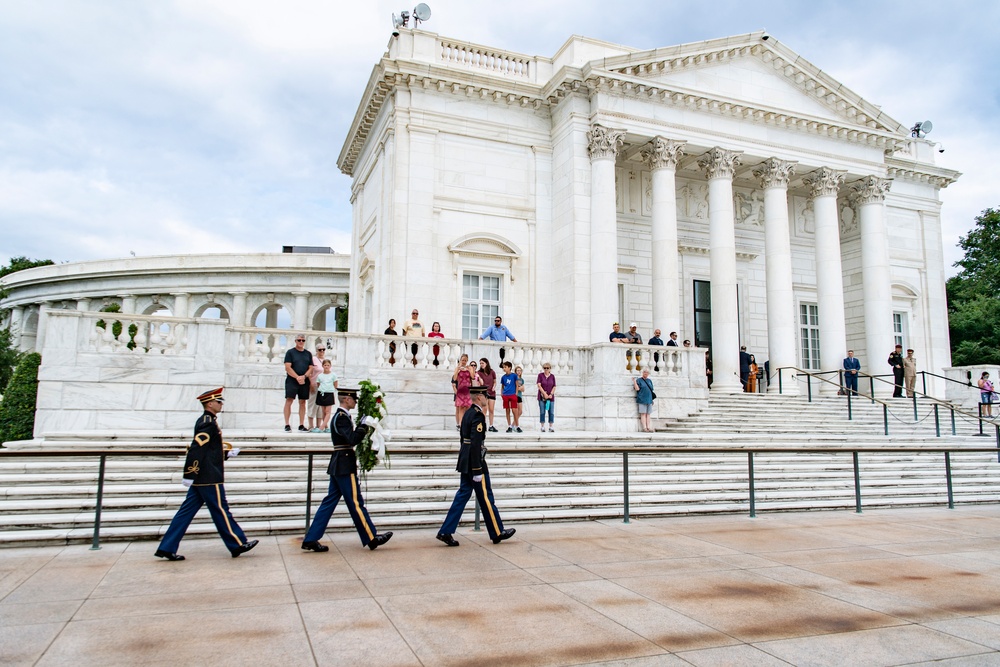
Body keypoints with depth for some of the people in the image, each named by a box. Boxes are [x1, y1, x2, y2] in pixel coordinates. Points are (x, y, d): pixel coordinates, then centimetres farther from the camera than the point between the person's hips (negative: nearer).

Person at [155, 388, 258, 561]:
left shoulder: (205, 421, 16)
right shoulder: (208, 422, -15)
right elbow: (196, 449, -23)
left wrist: (227, 454, 18)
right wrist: (189, 475, -24)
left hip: (200, 479, 10)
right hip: (210, 478, -10)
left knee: (187, 511, 10)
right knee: (221, 511, -1)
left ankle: (167, 548, 11)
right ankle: (238, 545, 8)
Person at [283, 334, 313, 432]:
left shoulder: (308, 354, 14)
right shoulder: (290, 352, 2)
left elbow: (311, 368, 9)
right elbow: (288, 368, -7)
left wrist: (304, 376, -9)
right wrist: (297, 377, -15)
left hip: (304, 381, 4)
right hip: (291, 380, -4)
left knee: (302, 402, 4)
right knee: (289, 401, -8)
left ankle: (301, 425, 8)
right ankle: (287, 424, -6)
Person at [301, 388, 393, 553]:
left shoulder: (340, 416, 16)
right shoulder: (342, 417, -16)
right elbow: (353, 440, -24)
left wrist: (363, 425, 9)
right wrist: (365, 425, -17)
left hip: (338, 466, 10)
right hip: (345, 467, -10)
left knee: (330, 502, 10)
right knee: (356, 503, -2)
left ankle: (311, 539, 12)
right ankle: (371, 538, 8)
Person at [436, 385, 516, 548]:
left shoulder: (468, 413, 13)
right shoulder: (478, 416, -18)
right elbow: (475, 444, -23)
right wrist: (477, 470, -23)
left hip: (465, 462, 9)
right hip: (475, 463, -9)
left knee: (462, 496, 10)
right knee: (486, 498, 2)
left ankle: (446, 532, 8)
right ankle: (497, 533, 15)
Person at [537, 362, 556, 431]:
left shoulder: (552, 376, 6)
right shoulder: (540, 375, 0)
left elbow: (554, 387, 6)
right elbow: (539, 385, -6)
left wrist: (551, 394, -9)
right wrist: (544, 394, -13)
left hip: (551, 397, 2)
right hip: (542, 397, -2)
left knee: (551, 412, -1)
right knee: (542, 412, 0)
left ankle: (551, 427, 5)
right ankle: (542, 426, 6)